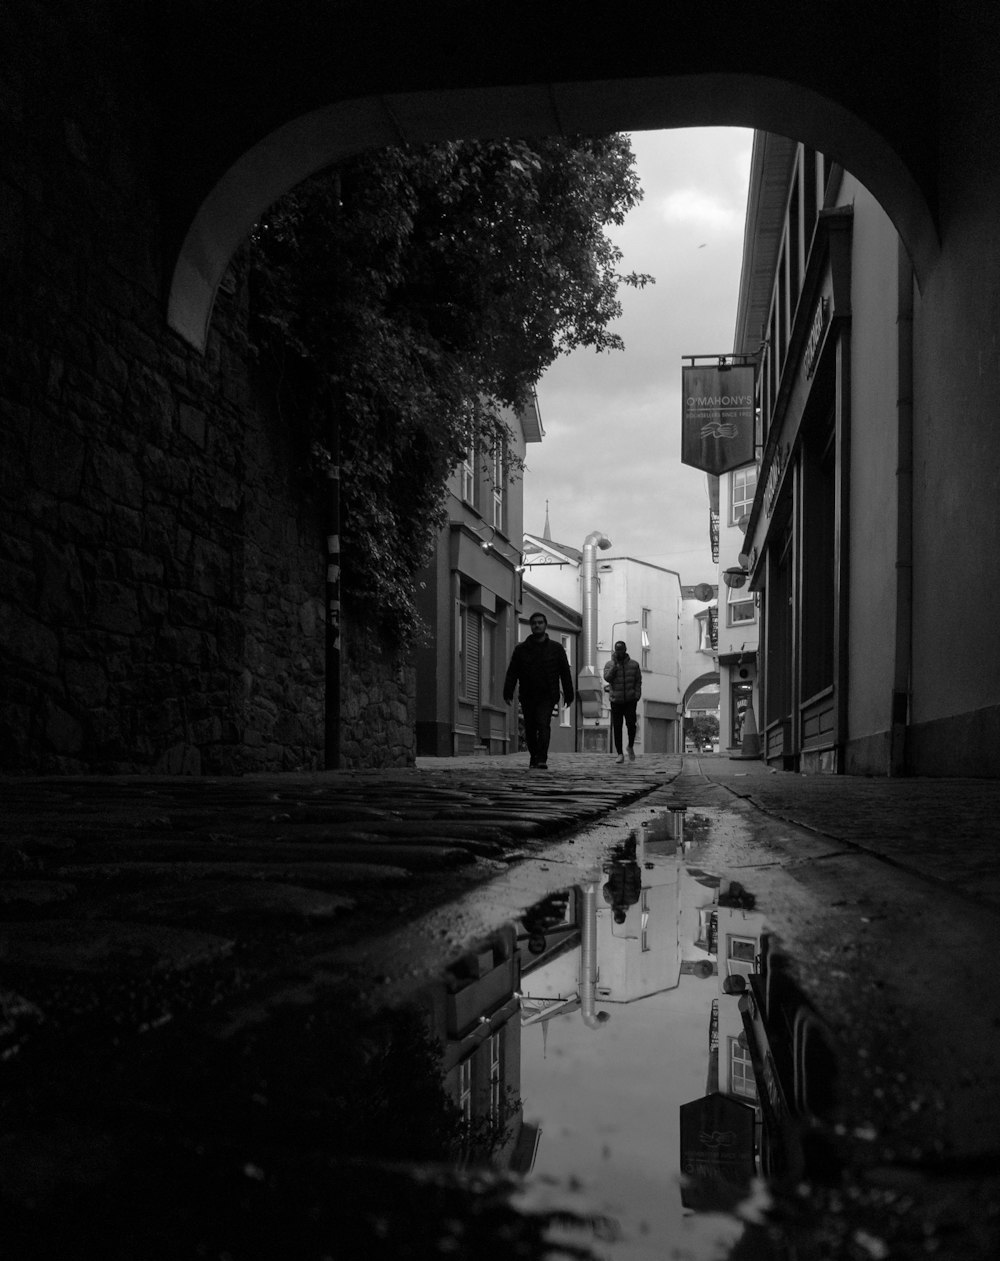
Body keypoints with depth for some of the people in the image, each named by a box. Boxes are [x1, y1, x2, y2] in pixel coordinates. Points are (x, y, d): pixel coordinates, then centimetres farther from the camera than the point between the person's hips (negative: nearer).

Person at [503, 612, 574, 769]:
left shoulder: (556, 648, 7)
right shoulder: (521, 649, 7)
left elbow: (565, 673, 8)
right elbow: (512, 673, 3)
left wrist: (568, 696, 5)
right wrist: (508, 693, -7)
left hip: (547, 697, -2)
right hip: (527, 696, 2)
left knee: (543, 724, -18)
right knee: (530, 729, 7)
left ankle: (542, 759, -21)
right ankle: (534, 757, 27)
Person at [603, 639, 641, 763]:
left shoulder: (634, 665, 5)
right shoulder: (610, 665, 4)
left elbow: (638, 682, 7)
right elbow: (607, 678, -12)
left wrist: (637, 696, -6)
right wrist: (615, 664, -15)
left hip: (630, 701, -1)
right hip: (616, 702, 1)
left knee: (631, 723, -16)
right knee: (616, 727, -2)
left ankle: (630, 747, 9)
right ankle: (620, 754, 6)